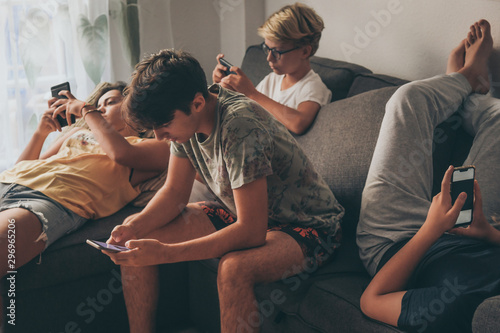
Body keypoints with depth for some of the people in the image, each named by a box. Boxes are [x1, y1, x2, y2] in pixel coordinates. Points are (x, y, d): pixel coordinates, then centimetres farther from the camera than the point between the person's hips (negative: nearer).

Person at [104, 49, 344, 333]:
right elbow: (175, 192, 2)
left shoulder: (240, 126, -32)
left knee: (233, 269, -39)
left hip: (307, 225, -8)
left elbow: (251, 232, -33)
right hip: (245, 216, 8)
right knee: (135, 241, -1)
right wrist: (135, 227, -17)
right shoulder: (185, 115, -8)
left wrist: (164, 253, -36)